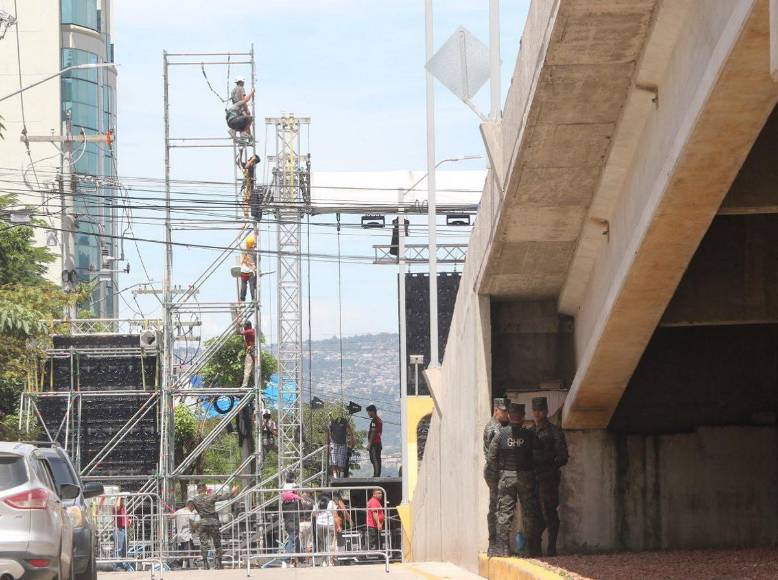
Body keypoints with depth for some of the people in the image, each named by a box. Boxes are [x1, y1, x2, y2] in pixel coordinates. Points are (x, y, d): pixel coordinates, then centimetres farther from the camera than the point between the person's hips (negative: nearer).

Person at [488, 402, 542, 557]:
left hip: (506, 476, 0)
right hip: (526, 475, 0)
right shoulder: (529, 434, -4)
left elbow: (491, 457, -3)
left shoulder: (501, 433, -3)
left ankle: (502, 547, 0)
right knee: (530, 512, 7)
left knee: (504, 512, 4)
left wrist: (498, 469, 12)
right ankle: (534, 548, 10)